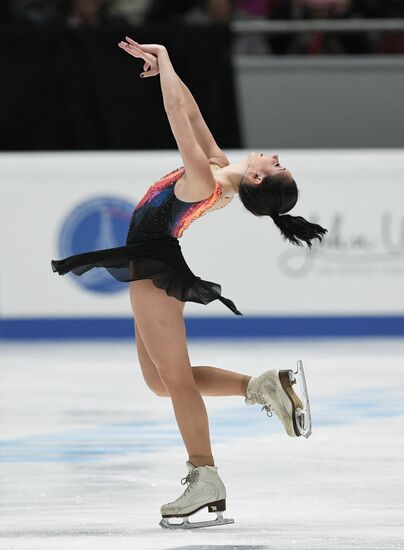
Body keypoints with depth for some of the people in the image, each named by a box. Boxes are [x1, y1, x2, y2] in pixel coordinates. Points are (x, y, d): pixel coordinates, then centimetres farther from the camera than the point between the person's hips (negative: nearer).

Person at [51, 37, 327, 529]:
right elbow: (191, 114, 9)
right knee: (162, 380, 14)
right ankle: (262, 385, 11)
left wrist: (164, 63, -15)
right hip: (158, 269, 10)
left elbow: (178, 113, -24)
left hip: (152, 271, -10)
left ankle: (206, 481, -4)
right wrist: (161, 65, 9)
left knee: (175, 377, -6)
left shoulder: (205, 181, -25)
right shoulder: (221, 171, -1)